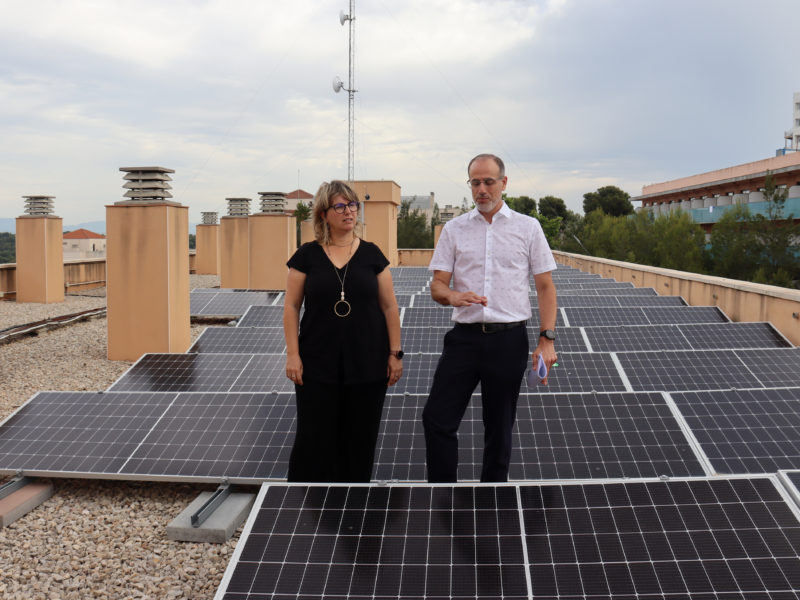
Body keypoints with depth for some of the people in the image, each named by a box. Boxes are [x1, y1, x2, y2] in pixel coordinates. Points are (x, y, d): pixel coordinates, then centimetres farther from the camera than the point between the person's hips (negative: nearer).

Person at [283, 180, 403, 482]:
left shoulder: (371, 254, 4)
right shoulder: (307, 255, 1)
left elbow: (389, 307, 6)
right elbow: (291, 306, 3)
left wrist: (395, 353, 3)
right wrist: (293, 354, -4)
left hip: (367, 365, 1)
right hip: (317, 365, -1)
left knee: (360, 440, 7)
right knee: (314, 439, 2)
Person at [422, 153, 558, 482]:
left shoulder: (528, 227, 6)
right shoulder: (454, 229, 9)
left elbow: (545, 286, 5)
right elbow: (437, 285, 6)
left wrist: (547, 339, -6)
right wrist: (452, 296, -19)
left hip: (509, 339, -1)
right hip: (465, 336, 1)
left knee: (499, 428, 7)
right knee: (437, 419, -7)